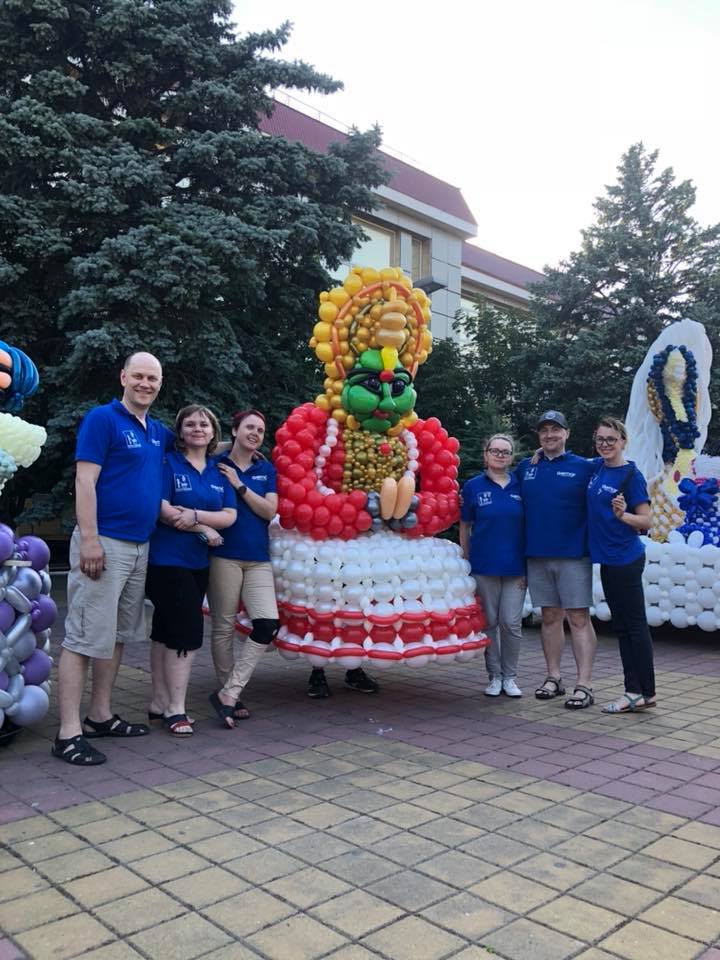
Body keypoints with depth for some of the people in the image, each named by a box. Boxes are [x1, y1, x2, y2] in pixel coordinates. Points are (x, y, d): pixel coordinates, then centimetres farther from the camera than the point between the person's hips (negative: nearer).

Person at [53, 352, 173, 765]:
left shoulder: (158, 432, 14)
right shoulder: (102, 418, -6)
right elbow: (85, 480, -13)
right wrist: (89, 539, -20)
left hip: (140, 547, 8)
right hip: (105, 544, -8)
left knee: (118, 635, 14)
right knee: (85, 638, -6)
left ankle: (100, 716, 25)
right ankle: (69, 733, -1)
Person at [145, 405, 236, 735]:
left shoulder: (218, 472, 11)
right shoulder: (168, 463, -5)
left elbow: (229, 516, 1)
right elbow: (163, 510, -15)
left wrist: (194, 514, -16)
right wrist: (204, 530, -10)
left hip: (198, 561, 6)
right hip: (167, 559, -6)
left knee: (167, 631, 13)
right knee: (188, 632, -9)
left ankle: (160, 703, 20)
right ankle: (175, 709, 2)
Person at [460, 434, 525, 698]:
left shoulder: (520, 486, 4)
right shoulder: (473, 486, 1)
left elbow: (529, 526, 7)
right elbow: (464, 527, 5)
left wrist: (528, 566, 2)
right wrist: (466, 562, 2)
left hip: (515, 566, 1)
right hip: (484, 566, -1)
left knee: (511, 623, 0)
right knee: (489, 622, 7)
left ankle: (509, 676, 16)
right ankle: (494, 676, 20)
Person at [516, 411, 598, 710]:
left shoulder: (584, 467, 1)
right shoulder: (525, 468, 11)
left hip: (573, 555, -4)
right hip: (537, 556, 4)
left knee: (579, 618, -3)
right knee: (550, 617, 11)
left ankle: (584, 685, 0)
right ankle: (553, 677, 21)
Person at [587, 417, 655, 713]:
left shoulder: (631, 475, -11)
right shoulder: (597, 466, 8)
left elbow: (646, 522, -10)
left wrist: (622, 514, -29)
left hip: (625, 559, -8)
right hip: (607, 559, 8)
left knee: (635, 626, -1)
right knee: (622, 627, 11)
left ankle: (646, 693, 7)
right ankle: (634, 691, 19)